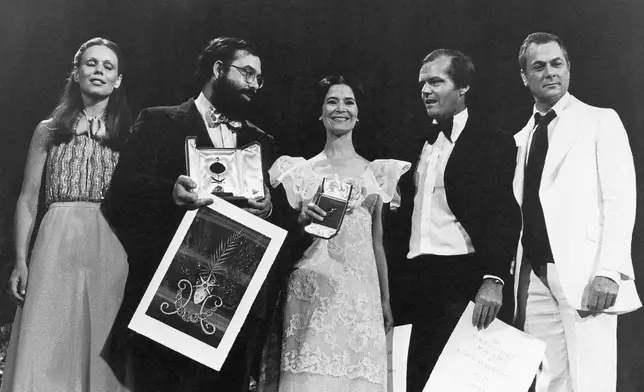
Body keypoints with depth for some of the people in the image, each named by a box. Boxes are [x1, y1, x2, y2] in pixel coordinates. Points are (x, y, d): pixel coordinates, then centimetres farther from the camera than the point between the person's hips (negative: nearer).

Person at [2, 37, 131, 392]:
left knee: (103, 347, 1)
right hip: (57, 246, 0)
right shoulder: (48, 131, 12)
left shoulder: (127, 135, 10)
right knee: (47, 351, -4)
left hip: (111, 250, 0)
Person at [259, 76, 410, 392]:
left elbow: (377, 241, 16)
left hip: (362, 289, 2)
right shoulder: (301, 170, 6)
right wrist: (302, 221, -14)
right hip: (313, 287, -2)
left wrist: (386, 300, 14)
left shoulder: (374, 172, 13)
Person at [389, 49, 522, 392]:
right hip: (417, 284, 6)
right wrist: (397, 289, 12)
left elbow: (504, 216, -10)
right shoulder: (418, 145, 17)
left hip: (465, 283, -6)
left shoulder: (493, 142, -2)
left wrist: (494, 280, -22)